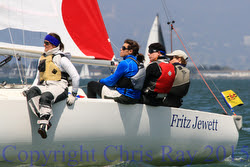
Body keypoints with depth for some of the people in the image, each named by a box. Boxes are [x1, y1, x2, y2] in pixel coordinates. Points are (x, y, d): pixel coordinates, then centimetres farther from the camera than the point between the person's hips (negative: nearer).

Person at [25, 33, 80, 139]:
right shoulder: (42, 58, 25)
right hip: (44, 86, 6)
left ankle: (44, 125, -55)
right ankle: (44, 120, -45)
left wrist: (73, 94, 0)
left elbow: (76, 76, 0)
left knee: (45, 97, -39)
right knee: (31, 92, -29)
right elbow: (38, 78, 31)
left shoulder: (61, 58, 2)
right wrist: (32, 88, 14)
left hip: (58, 86, -6)